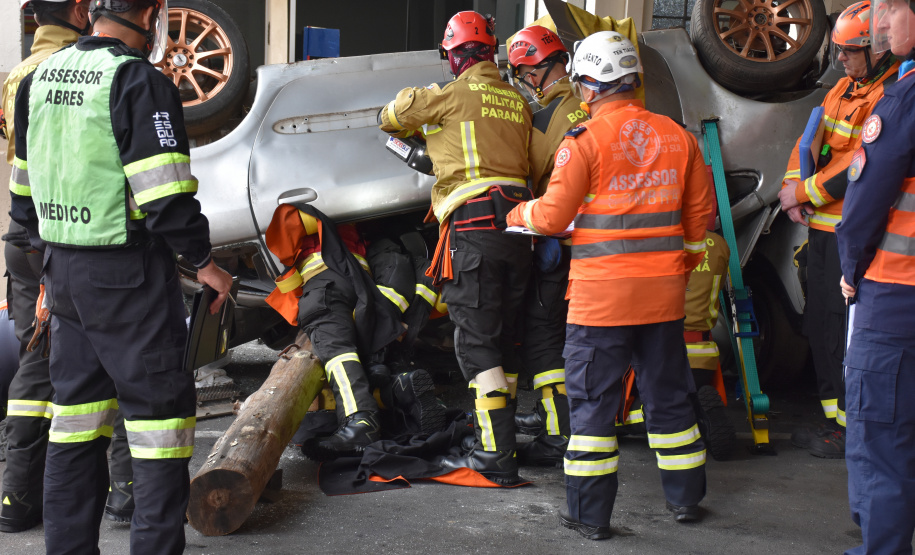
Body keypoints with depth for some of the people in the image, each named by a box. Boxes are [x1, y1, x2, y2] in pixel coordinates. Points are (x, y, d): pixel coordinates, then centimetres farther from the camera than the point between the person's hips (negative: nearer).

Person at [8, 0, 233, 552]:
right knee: (160, 406, 1)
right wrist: (205, 262, -8)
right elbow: (166, 197, -20)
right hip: (129, 277, -8)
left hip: (62, 270, 8)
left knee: (77, 414, 16)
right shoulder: (141, 83, -14)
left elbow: (24, 191, 16)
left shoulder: (39, 78, 11)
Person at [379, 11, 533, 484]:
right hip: (517, 222, 7)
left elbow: (392, 115, 11)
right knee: (504, 335, 16)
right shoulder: (517, 101, 16)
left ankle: (497, 456, -8)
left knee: (476, 340, -5)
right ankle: (500, 431, 27)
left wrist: (401, 124, 36)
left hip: (474, 222, -7)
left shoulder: (454, 93, -2)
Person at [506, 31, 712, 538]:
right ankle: (684, 497, 29)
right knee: (667, 393, 17)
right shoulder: (677, 136, 6)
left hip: (601, 293, -5)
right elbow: (698, 214, 13)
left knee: (592, 397, 4)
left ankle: (589, 513, 9)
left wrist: (519, 214, 12)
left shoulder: (584, 140, -11)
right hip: (663, 291, 5)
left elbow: (553, 216, -9)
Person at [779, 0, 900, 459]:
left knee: (846, 331, -5)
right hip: (823, 226, 10)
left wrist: (805, 193, -14)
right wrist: (794, 185, -4)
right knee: (820, 326, 15)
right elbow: (812, 136, 13)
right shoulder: (846, 87, 14)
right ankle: (834, 416, 28)